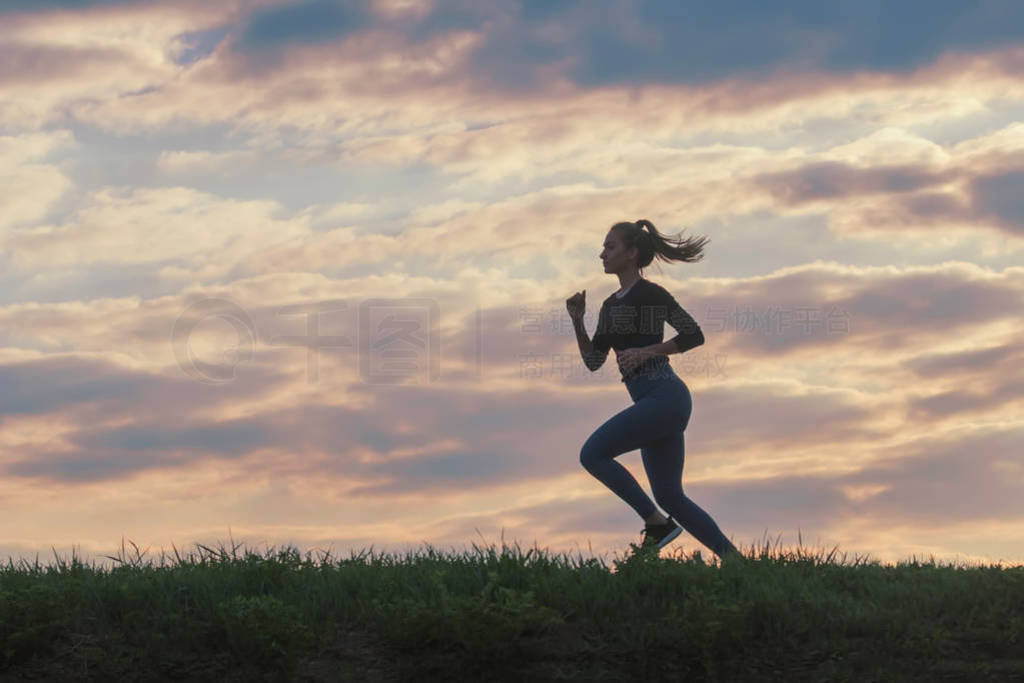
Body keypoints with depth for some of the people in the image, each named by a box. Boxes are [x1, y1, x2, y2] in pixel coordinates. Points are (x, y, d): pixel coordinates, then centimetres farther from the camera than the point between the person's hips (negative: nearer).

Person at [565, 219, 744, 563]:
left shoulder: (650, 295, -5)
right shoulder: (611, 305, 19)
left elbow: (694, 335, -7)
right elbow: (593, 361, 17)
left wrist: (646, 352, -15)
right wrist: (577, 321, 5)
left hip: (666, 397, -9)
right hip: (652, 404, 9)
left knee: (592, 454, -15)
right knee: (670, 497, 8)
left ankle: (657, 523, -8)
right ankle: (735, 559, 11)